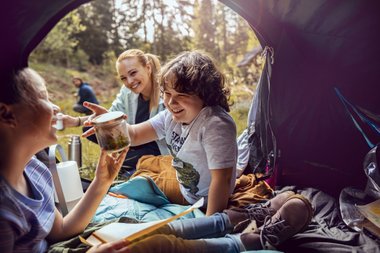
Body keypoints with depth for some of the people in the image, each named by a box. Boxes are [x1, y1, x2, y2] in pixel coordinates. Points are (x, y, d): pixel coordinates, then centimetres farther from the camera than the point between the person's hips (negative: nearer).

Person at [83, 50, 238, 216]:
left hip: (206, 205, -7)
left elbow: (222, 179, -33)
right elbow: (135, 135, -5)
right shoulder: (172, 116, -7)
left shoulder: (216, 125, -31)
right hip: (183, 188, 8)